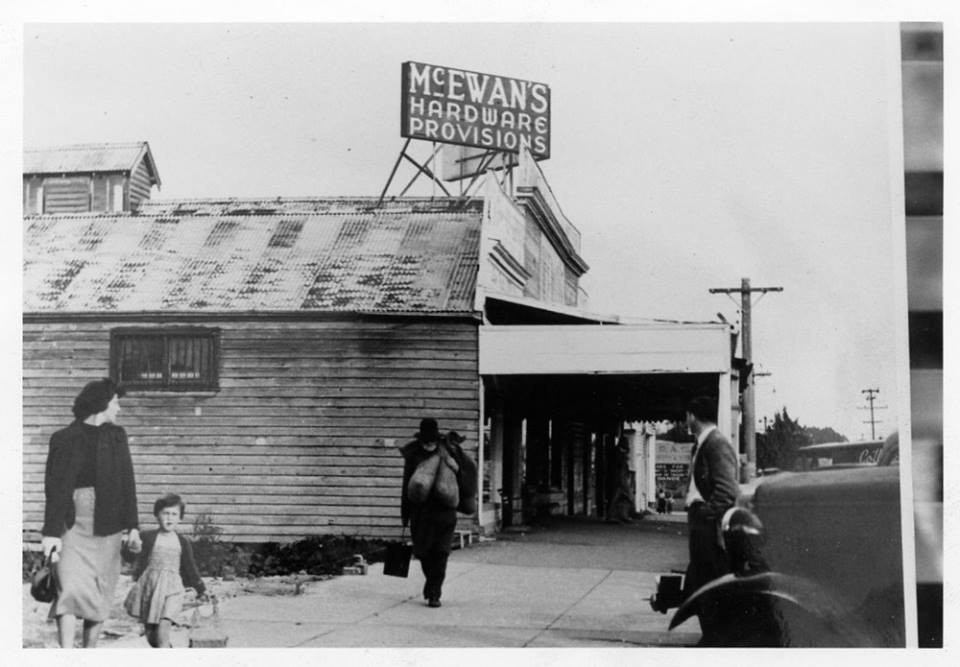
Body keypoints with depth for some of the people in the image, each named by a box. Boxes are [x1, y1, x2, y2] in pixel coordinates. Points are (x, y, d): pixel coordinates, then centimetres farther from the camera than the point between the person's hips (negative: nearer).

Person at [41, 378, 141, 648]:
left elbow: (127, 484, 12)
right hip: (74, 525, -4)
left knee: (101, 594, 7)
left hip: (108, 528, 5)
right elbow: (56, 487, -8)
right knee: (71, 588, -15)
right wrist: (51, 532, -15)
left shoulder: (117, 436, 11)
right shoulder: (65, 439, -3)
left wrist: (132, 526, 6)